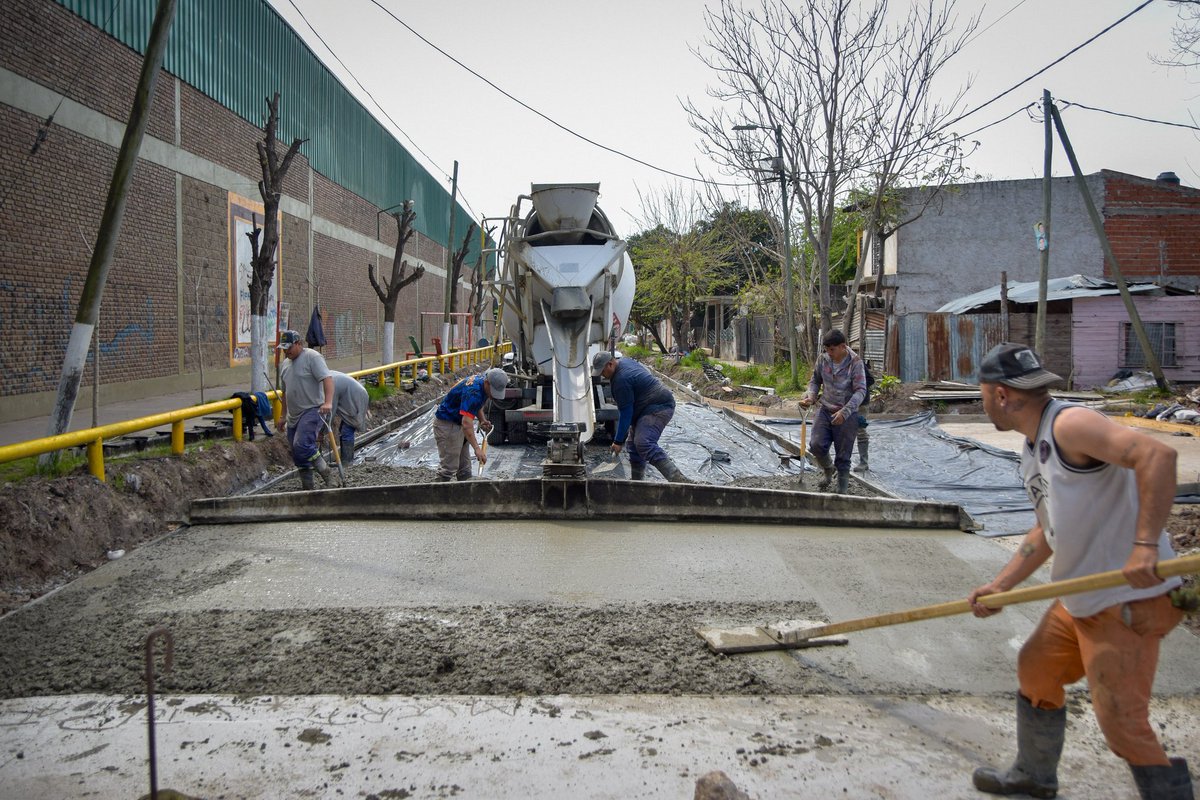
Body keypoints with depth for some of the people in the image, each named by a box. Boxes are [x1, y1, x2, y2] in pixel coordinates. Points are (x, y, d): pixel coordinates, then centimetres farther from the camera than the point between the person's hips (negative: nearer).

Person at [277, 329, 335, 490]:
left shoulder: (312, 357, -9)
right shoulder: (286, 363, 17)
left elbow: (327, 378, -20)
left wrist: (328, 402, -33)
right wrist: (284, 415, 26)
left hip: (312, 411, -9)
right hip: (294, 416, 9)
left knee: (302, 446, -23)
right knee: (297, 454, 8)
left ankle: (327, 475, -9)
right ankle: (306, 486, 16)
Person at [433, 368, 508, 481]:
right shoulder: (473, 392, -31)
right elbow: (466, 423, -39)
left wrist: (482, 420, 0)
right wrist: (477, 449, -45)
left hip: (459, 423, 9)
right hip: (447, 424, -9)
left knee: (464, 466, 11)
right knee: (449, 466, -10)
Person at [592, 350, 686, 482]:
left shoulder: (621, 380, -22)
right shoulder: (624, 361, 9)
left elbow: (626, 413, -21)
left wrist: (618, 441, -16)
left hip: (658, 408, -12)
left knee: (644, 444, -28)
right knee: (634, 443, 16)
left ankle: (678, 480, -38)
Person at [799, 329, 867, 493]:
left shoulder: (855, 362, -11)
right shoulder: (822, 359, 1)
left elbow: (860, 391, -15)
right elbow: (815, 381, 15)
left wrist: (845, 412, -26)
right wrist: (810, 397, -6)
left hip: (847, 415, -3)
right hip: (825, 410, 3)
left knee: (843, 457, 2)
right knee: (816, 445, -12)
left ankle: (842, 491, 18)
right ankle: (829, 470, 20)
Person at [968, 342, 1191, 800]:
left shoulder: (1070, 425, -19)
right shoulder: (1032, 449, 12)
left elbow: (1157, 455, -32)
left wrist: (1145, 544, -37)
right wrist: (1001, 585, 12)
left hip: (1128, 600, -11)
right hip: (1079, 601, 11)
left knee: (1123, 724, -7)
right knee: (1035, 670, 23)